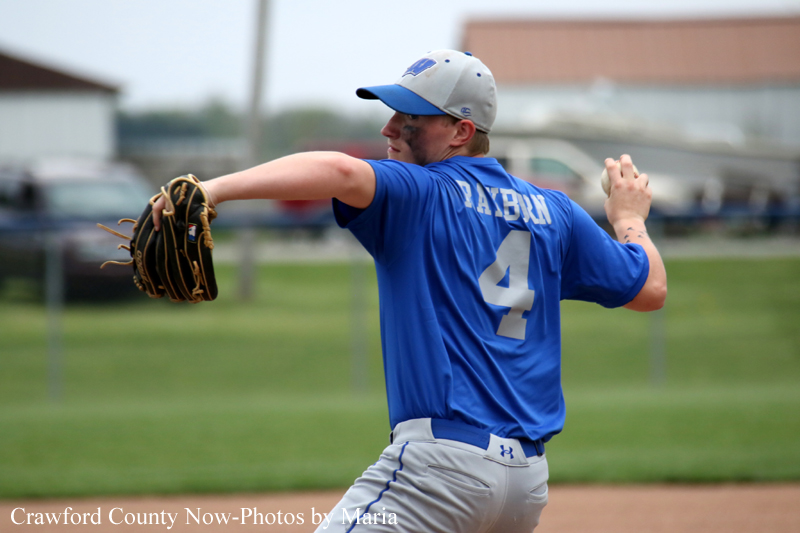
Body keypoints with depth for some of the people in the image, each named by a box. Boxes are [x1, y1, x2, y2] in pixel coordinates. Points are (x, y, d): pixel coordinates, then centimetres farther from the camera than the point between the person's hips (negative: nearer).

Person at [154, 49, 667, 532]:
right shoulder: (553, 211, 15)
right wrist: (629, 217, 41)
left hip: (442, 457, -8)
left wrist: (216, 188, -32)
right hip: (529, 478, 8)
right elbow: (650, 288, 21)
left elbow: (339, 170, -24)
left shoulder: (418, 193, -3)